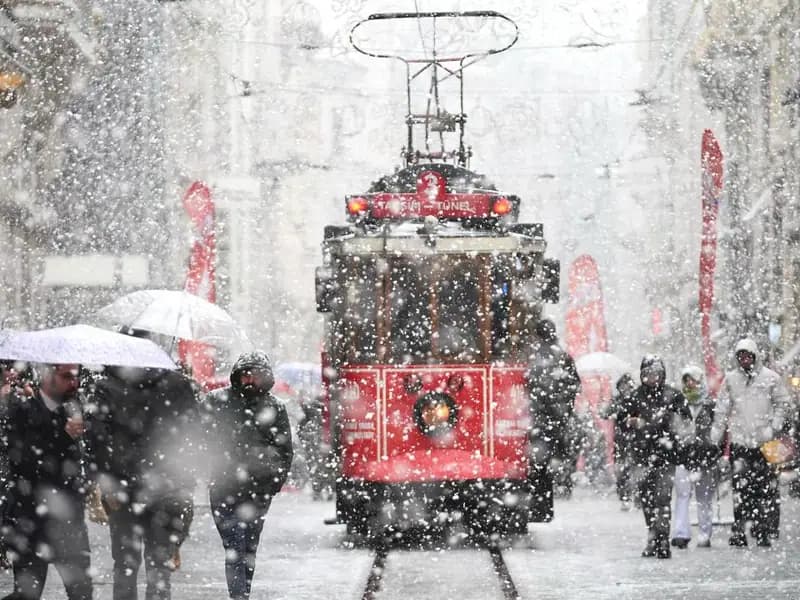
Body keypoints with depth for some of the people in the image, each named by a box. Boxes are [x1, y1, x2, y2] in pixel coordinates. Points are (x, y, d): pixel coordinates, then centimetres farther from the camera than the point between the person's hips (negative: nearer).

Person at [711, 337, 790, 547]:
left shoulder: (770, 377, 4)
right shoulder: (730, 379, 9)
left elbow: (783, 404, 9)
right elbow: (722, 411, 11)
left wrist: (773, 428, -4)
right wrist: (714, 438, 6)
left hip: (765, 442, -1)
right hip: (739, 442, 1)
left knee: (767, 487, -2)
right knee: (740, 488, -4)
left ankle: (763, 530, 4)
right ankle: (738, 532, -2)